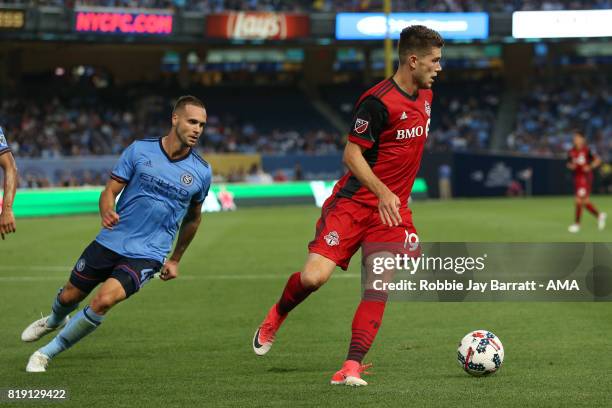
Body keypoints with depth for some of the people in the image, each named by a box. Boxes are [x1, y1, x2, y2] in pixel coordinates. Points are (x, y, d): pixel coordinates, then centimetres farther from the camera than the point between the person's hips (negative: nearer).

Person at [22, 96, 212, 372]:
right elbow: (110, 191, -2)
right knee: (69, 296, 12)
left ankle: (48, 352, -6)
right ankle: (54, 321, 53)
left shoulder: (201, 172, 0)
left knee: (104, 299, -24)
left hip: (147, 255, -1)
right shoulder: (139, 150, -4)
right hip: (110, 242, 1)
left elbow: (192, 218, 17)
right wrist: (107, 211, -26)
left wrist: (175, 259, 21)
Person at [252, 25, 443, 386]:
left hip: (393, 210, 6)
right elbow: (352, 154, -16)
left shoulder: (425, 96, 9)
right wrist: (382, 192, -27)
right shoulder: (378, 101, -17)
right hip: (354, 203, -6)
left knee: (379, 286, -9)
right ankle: (277, 316, 17)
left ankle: (352, 366, -5)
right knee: (315, 277, -15)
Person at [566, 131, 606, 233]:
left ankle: (577, 224, -8)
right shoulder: (571, 152, 7)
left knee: (579, 200, -12)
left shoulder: (587, 150, -9)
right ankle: (599, 215, 30)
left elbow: (597, 160, -5)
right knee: (585, 201, 10)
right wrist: (571, 166, -5)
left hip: (585, 178, -6)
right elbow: (569, 164, 18)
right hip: (577, 178, 6)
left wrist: (590, 167, -19)